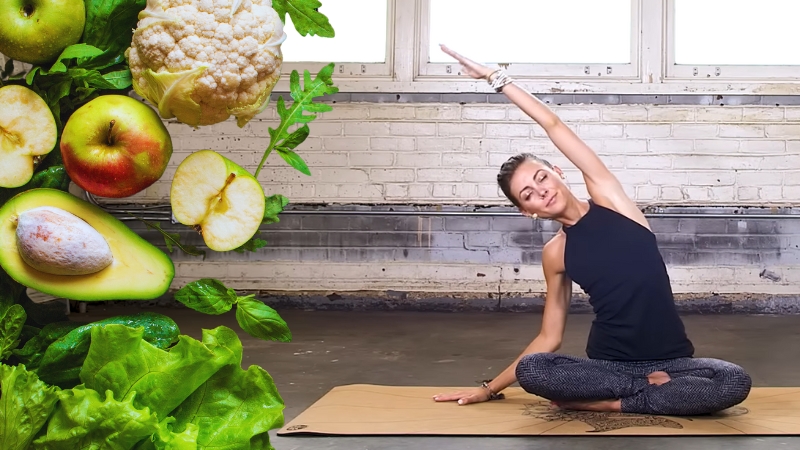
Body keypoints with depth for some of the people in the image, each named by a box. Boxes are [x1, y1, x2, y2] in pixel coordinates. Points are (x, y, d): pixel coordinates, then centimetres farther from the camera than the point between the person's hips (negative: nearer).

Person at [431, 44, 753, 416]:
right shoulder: (555, 253, 6)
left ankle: (603, 402, -19)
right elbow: (549, 338, 12)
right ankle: (649, 388, -15)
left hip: (670, 360, -1)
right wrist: (489, 389, 13)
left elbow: (553, 126, -1)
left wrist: (494, 76, 4)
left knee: (735, 383, -31)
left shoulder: (607, 197, 2)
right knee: (531, 371, -29)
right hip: (608, 363, 1)